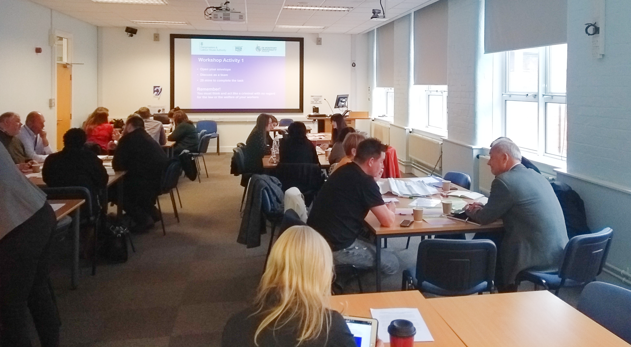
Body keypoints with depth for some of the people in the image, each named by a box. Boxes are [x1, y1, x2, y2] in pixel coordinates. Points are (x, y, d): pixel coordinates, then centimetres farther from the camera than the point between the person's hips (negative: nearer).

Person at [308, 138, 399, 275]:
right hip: (336, 248, -9)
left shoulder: (345, 170, 10)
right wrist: (390, 208, 9)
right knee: (392, 263, 3)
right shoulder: (365, 182, -15)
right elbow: (388, 221, -12)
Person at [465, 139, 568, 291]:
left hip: (537, 256, -8)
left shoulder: (504, 181, -13)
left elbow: (485, 218, -3)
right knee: (487, 238, 19)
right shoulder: (535, 175, 13)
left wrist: (470, 210, 16)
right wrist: (481, 208, 19)